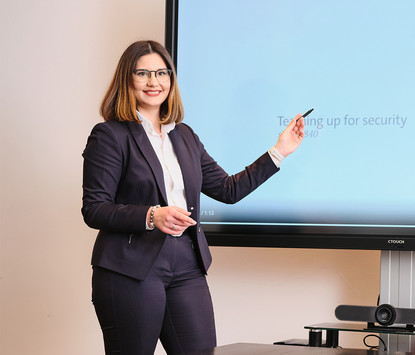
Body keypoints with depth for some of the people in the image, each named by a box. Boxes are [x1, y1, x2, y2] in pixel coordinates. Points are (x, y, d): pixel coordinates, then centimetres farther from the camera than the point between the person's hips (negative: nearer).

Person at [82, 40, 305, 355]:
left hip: (187, 269, 5)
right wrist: (151, 216, -22)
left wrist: (279, 151, 16)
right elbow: (94, 210, -9)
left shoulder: (184, 136, 18)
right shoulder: (110, 135, -2)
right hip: (130, 270, -5)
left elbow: (228, 190, 18)